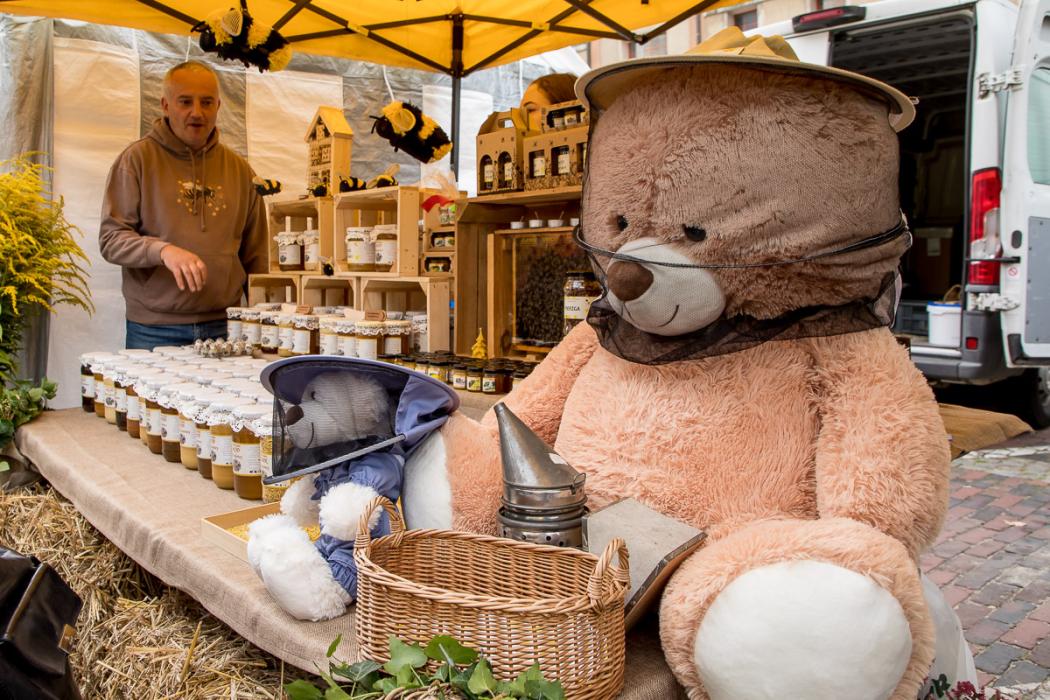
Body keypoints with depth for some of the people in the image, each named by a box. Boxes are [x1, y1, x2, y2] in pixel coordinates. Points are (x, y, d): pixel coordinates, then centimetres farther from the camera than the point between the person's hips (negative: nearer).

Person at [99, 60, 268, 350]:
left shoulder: (239, 170, 10)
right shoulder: (137, 159, 0)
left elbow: (255, 258, 13)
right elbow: (110, 239, -5)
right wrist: (163, 250, -24)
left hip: (223, 327, 3)